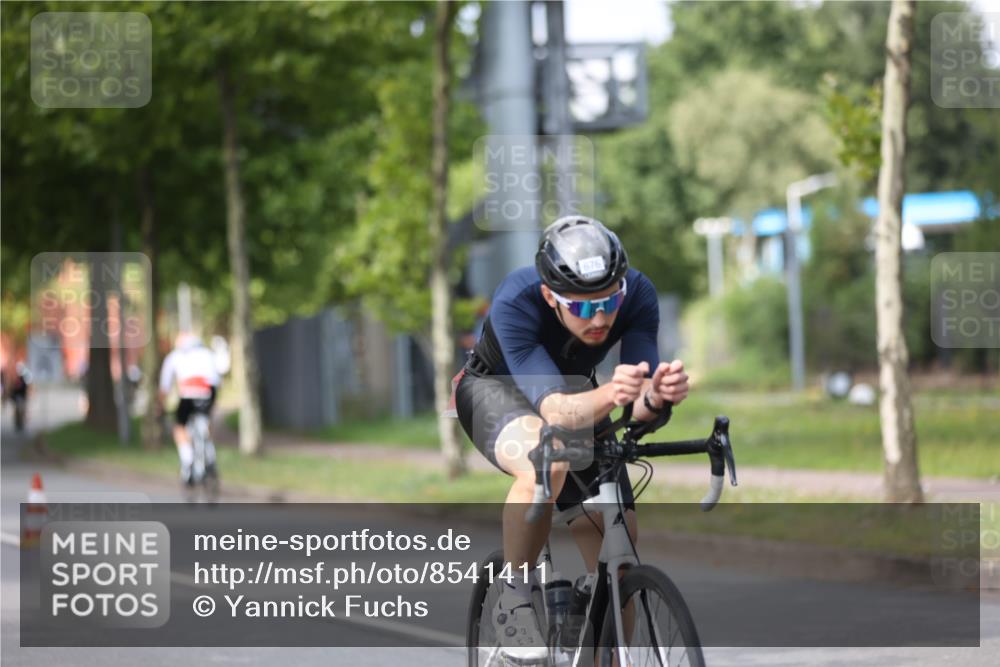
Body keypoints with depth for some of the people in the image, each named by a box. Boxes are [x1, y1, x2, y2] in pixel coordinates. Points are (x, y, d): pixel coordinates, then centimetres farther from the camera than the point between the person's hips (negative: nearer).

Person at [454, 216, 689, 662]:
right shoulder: (515, 302, -38)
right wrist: (607, 396, -68)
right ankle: (514, 600, -20)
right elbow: (555, 410, -47)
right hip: (496, 389, -4)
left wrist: (655, 397, -58)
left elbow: (639, 409, -34)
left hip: (577, 390, 4)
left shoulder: (637, 294, -28)